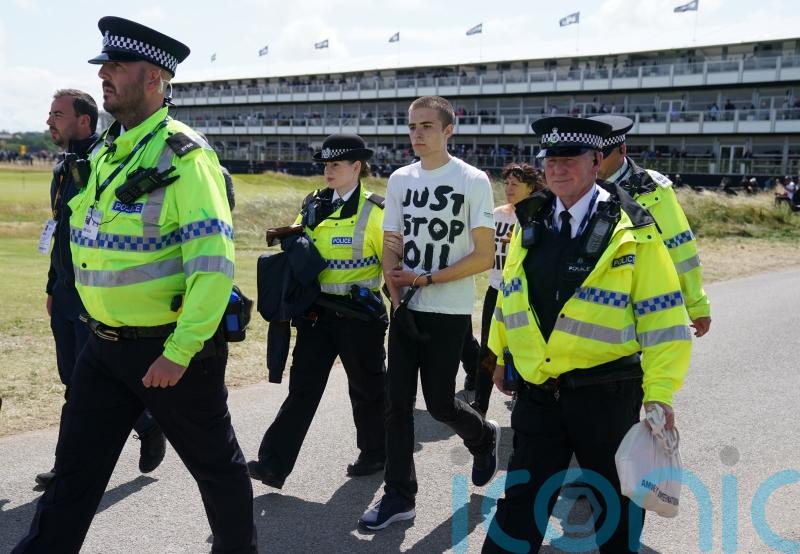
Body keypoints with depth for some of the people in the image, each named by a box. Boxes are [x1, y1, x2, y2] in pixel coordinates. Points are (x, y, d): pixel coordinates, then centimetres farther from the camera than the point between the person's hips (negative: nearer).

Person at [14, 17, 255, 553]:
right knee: (74, 471, 11)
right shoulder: (106, 153, 9)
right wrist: (100, 326, 19)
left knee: (215, 463, 13)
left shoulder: (184, 156, -16)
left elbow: (213, 263, -23)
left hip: (172, 348, -7)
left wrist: (179, 352, -26)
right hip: (104, 347, 7)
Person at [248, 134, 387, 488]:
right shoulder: (313, 206, 8)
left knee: (367, 389, 11)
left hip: (358, 316, -4)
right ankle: (274, 464, 1)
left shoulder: (373, 212, -8)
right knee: (302, 388, 2)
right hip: (317, 313, 5)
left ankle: (375, 453, 31)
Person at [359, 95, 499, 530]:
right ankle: (399, 495, 14)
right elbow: (390, 249, 9)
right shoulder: (399, 180, 7)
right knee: (397, 402, 3)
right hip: (405, 309, 5)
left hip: (449, 311, -4)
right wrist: (397, 296, -7)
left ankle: (483, 437, 34)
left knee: (439, 402, 1)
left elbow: (484, 257, -11)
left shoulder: (473, 181, -8)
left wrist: (425, 279, -17)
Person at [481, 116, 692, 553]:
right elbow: (509, 297, 16)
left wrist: (659, 393, -15)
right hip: (536, 392, 3)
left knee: (615, 498, 17)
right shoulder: (530, 224, 5)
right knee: (522, 500, 8)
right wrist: (502, 356, 19)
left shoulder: (632, 232, -10)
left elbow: (662, 318, -11)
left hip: (605, 396, -3)